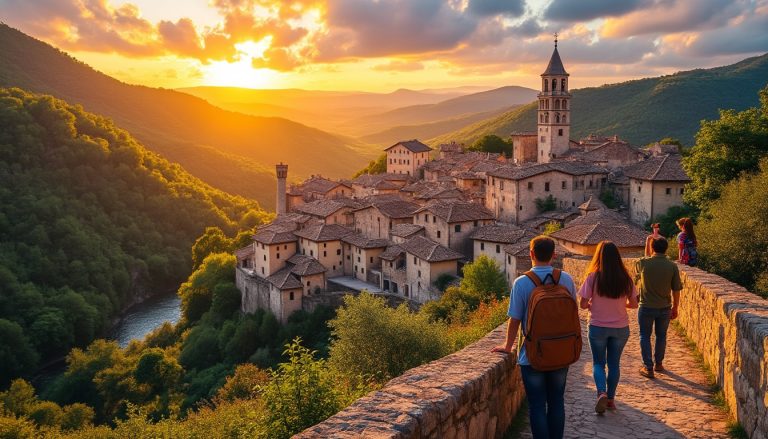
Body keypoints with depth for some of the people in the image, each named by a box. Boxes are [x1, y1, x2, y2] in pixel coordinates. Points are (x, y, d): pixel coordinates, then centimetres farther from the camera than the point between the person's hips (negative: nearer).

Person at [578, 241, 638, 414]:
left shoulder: (593, 277, -14)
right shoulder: (625, 279, -7)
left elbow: (583, 304, -12)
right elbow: (634, 304, 1)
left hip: (598, 327, -2)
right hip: (620, 328, 2)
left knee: (598, 363, 11)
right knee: (614, 364, 17)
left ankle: (602, 392, -10)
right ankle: (610, 398, 24)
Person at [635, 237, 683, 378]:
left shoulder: (643, 263, -11)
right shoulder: (672, 266, -8)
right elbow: (676, 290, -4)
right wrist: (675, 308, 11)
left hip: (646, 307, -2)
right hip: (665, 308, 2)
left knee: (645, 336, 9)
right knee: (661, 336, 19)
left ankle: (648, 367, 6)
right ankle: (658, 364, 32)